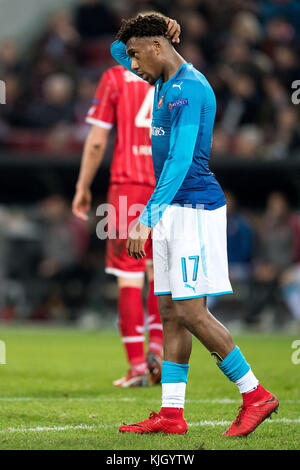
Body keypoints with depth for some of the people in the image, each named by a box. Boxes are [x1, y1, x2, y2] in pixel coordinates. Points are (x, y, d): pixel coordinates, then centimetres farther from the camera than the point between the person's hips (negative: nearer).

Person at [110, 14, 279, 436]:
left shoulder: (189, 89, -16)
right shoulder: (166, 83, 14)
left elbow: (179, 161, -25)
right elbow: (116, 50, 32)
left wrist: (146, 218, -30)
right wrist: (147, 34, 11)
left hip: (195, 207, -10)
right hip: (171, 210, 10)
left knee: (191, 313, -12)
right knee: (170, 314, 6)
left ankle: (256, 395, -4)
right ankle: (171, 413, 7)